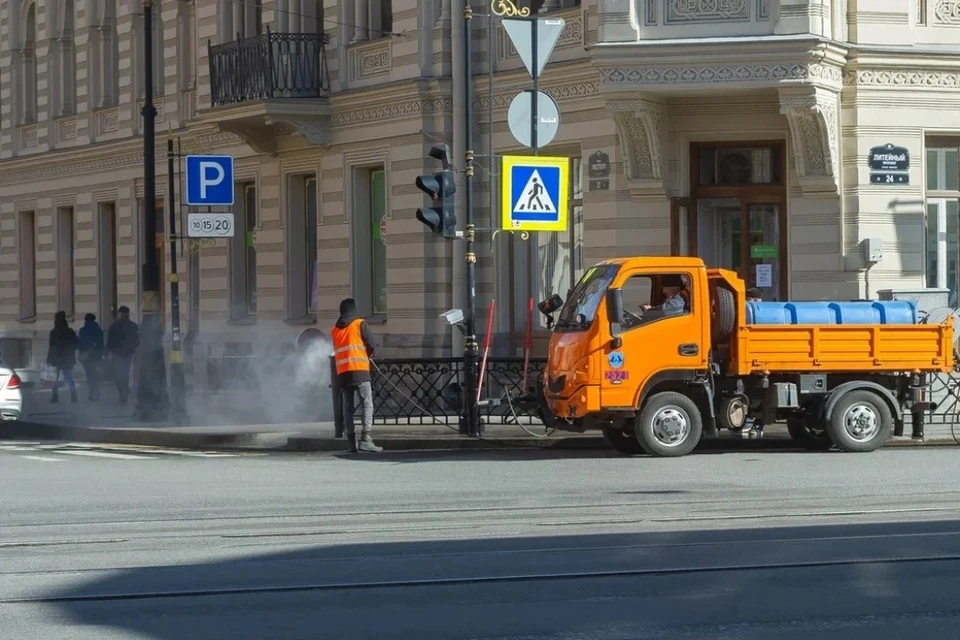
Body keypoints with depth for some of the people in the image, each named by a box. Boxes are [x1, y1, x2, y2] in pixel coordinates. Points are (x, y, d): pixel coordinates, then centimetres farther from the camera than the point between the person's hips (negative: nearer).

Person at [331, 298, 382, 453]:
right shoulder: (360, 324, 2)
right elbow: (372, 346, 0)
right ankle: (365, 439, -21)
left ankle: (352, 442, 3)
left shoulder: (335, 330, 16)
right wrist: (367, 355, 19)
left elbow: (336, 351, 18)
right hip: (360, 370, -5)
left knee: (347, 408, 7)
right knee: (368, 404, -7)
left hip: (342, 373, 5)